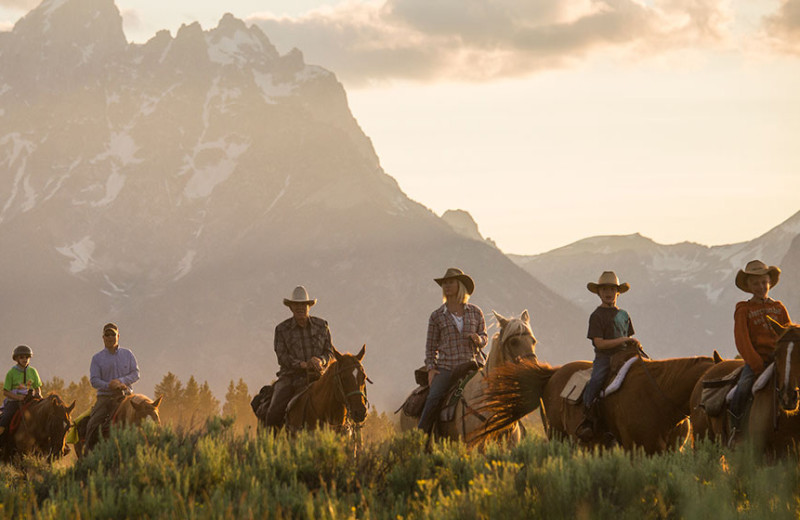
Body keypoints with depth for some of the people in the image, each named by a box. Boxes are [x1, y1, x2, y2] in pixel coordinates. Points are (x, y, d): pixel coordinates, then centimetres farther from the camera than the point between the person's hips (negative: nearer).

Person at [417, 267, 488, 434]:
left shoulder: (475, 312, 11)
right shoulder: (437, 316, 8)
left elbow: (484, 336, 18)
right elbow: (431, 345, 12)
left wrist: (479, 339, -6)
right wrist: (431, 368, -1)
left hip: (472, 364, 1)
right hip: (446, 368, -1)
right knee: (433, 399, -21)